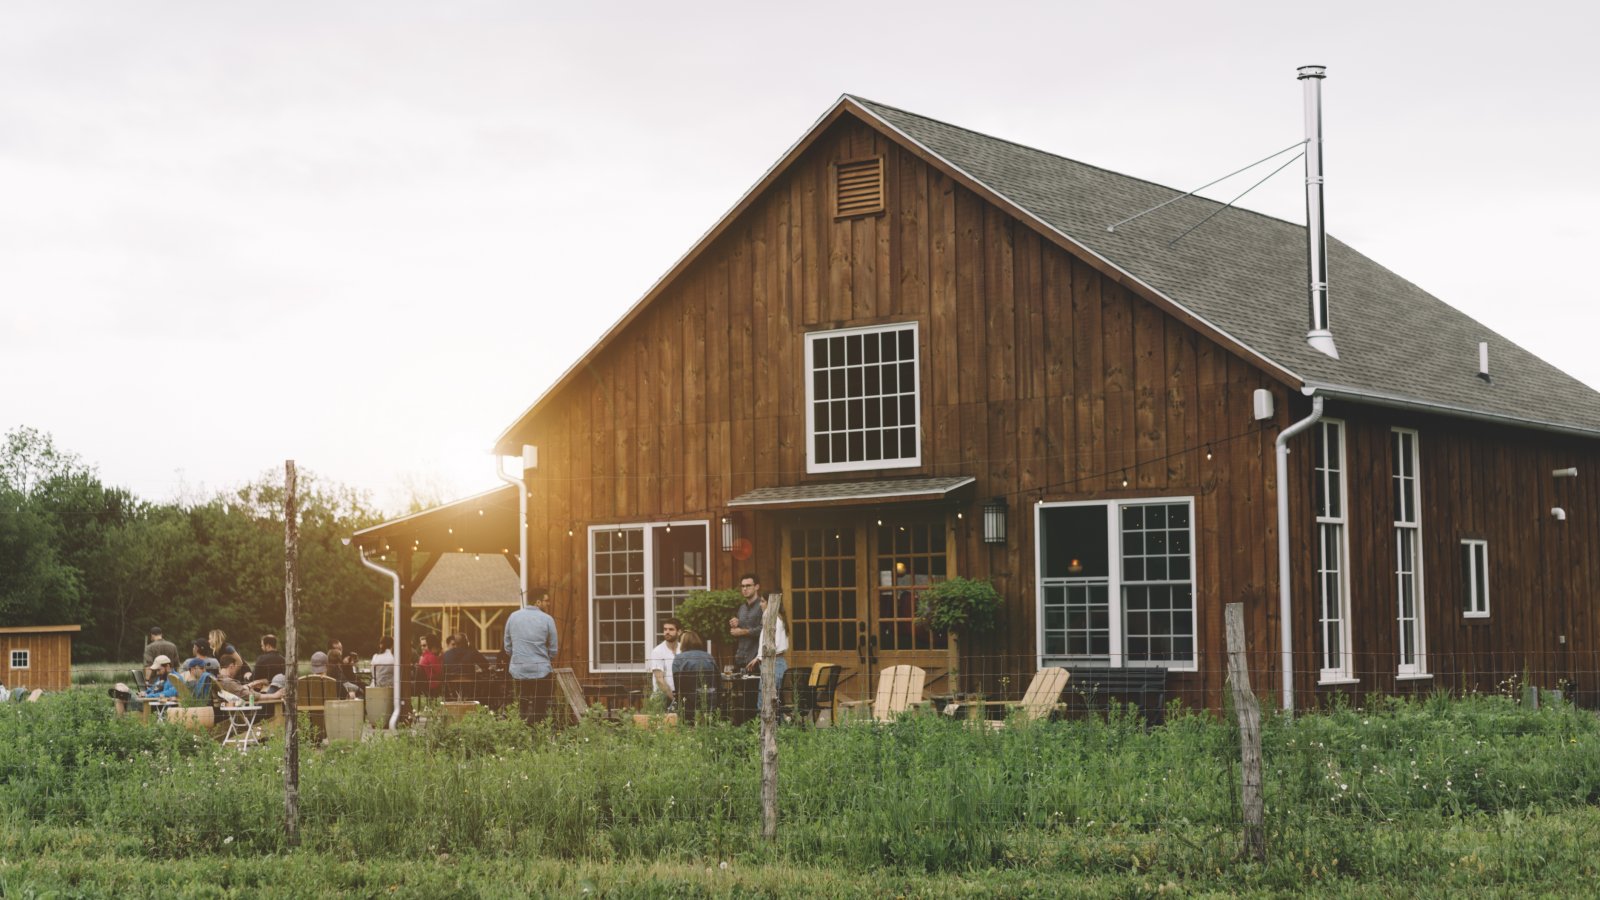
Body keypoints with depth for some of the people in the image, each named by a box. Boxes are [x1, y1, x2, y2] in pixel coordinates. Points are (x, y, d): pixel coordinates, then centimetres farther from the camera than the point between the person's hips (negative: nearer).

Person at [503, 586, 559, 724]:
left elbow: (507, 646, 10)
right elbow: (554, 649, 0)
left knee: (521, 709, 9)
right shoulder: (547, 619, -6)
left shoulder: (513, 617, 4)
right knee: (540, 709, 2)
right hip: (541, 670, -3)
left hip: (518, 670, 3)